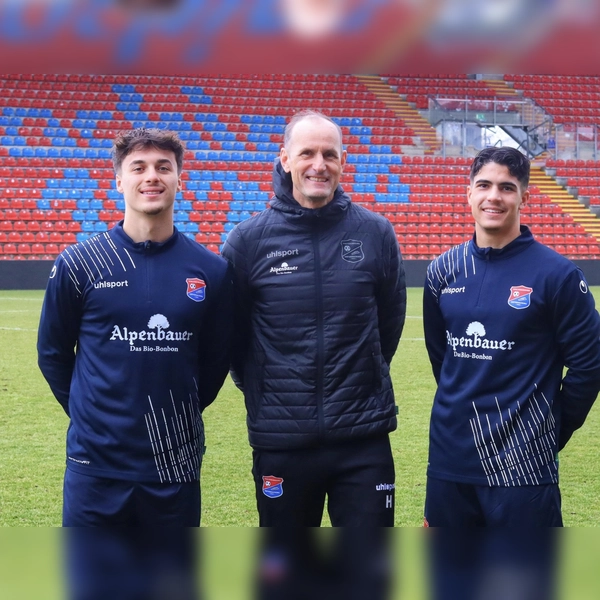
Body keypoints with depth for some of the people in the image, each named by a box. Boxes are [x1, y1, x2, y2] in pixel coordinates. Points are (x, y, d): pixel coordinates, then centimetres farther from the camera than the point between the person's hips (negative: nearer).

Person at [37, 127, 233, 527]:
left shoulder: (211, 270, 0)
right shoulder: (78, 264, -4)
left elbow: (217, 358, 9)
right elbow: (53, 353, 5)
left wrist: (182, 415, 9)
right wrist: (92, 415, 5)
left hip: (177, 463, 2)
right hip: (97, 464, -1)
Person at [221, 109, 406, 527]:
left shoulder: (376, 233, -1)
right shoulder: (249, 239, -3)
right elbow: (231, 329, 6)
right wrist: (258, 388, 9)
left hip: (364, 438, 0)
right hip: (280, 441, 0)